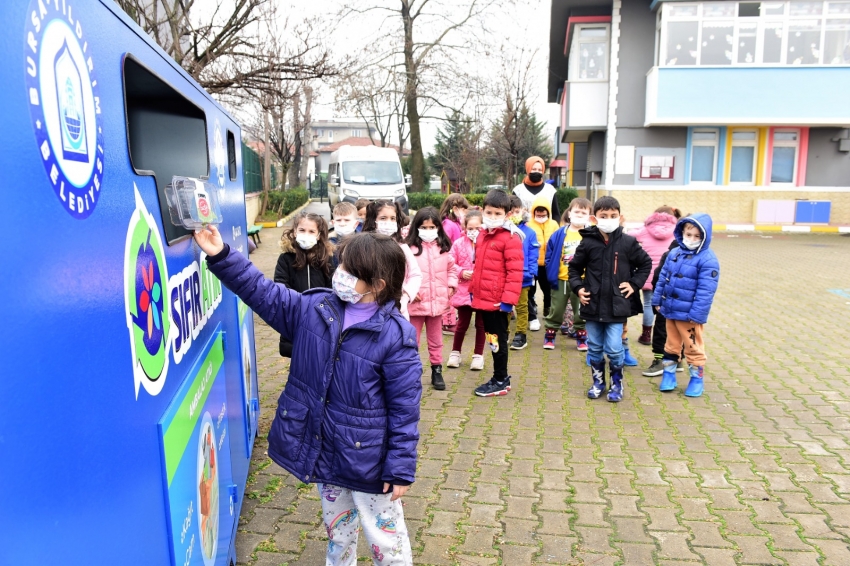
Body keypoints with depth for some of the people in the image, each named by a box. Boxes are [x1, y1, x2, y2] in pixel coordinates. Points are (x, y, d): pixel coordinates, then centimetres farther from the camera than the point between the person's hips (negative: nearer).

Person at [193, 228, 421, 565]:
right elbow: (262, 292, -2)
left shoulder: (395, 335, -21)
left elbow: (405, 408, -17)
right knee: (337, 529, 28)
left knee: (386, 538, 14)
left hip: (368, 459, -5)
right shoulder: (313, 309, -5)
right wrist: (220, 256, -14)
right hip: (320, 450, 5)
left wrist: (401, 469, -15)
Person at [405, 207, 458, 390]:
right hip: (415, 302, -3)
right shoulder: (409, 248, -8)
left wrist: (451, 285, 2)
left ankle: (437, 371, 29)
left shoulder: (444, 248, 4)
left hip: (438, 301, 3)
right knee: (412, 340, 8)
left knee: (436, 340, 17)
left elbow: (451, 268, 14)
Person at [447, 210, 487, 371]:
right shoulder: (458, 244, -2)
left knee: (481, 324, 11)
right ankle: (455, 353, 29)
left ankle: (478, 355, 25)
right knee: (462, 323, 12)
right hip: (464, 290, 1)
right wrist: (461, 273, -14)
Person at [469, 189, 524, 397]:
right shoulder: (483, 235, 12)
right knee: (492, 340, 16)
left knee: (498, 340, 4)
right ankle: (499, 377, 29)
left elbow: (515, 271, -18)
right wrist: (474, 290, 18)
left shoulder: (511, 238, -14)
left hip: (498, 301, -8)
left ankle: (501, 381, 17)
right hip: (482, 299, 8)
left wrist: (508, 299, -20)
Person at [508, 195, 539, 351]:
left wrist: (531, 273, -12)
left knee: (522, 307, 12)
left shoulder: (529, 232, -5)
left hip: (522, 277, -1)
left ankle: (521, 335, 21)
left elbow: (533, 256, -4)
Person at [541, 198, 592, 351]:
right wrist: (551, 275, -6)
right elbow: (549, 256, 0)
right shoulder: (559, 234, -3)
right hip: (561, 280, 1)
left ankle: (581, 338, 26)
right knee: (556, 310, 12)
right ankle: (549, 337, 24)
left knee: (581, 312, 12)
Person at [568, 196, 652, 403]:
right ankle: (598, 382, 31)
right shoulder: (588, 243, -4)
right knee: (594, 348, 12)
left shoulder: (628, 243, -4)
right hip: (592, 305, 1)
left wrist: (634, 284, 0)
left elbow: (645, 264, 10)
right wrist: (578, 287, -4)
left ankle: (617, 384, 22)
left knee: (614, 349, 0)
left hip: (617, 306, -1)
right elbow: (574, 267, 8)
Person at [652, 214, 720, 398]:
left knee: (693, 348, 9)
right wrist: (657, 300, 12)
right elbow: (663, 278, 12)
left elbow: (706, 291, -19)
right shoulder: (674, 253, 5)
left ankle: (697, 379, 24)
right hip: (670, 310, 6)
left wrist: (696, 314, -21)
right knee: (671, 345, 18)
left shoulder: (707, 260, -16)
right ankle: (669, 374, 30)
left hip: (689, 315, -6)